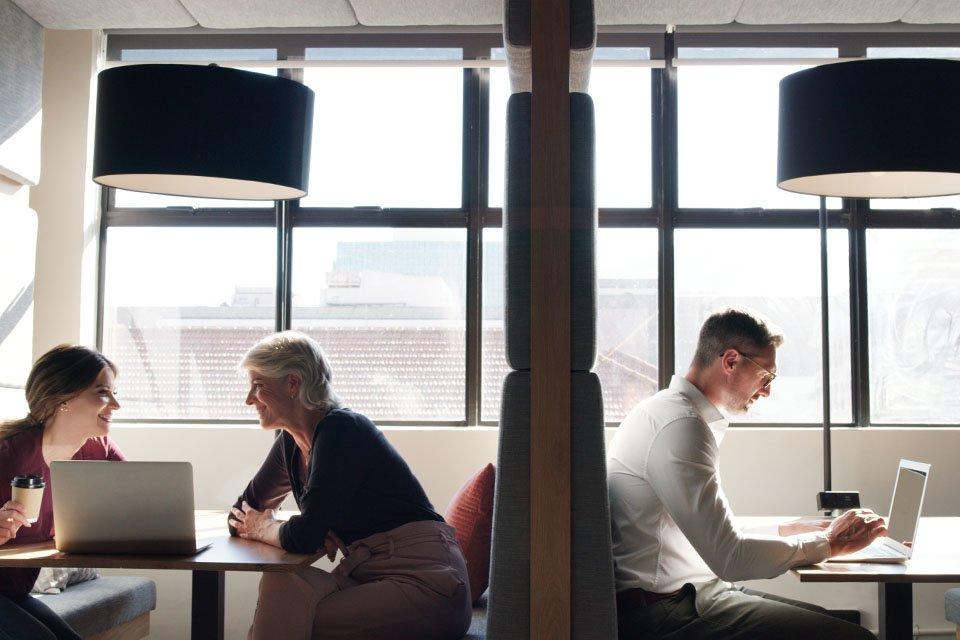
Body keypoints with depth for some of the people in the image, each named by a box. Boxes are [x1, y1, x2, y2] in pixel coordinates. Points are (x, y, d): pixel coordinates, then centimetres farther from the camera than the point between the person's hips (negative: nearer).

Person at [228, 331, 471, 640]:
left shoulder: (341, 429, -14)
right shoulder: (291, 443, 12)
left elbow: (304, 537, -18)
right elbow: (241, 515, 19)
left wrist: (265, 529, 3)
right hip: (368, 576, 8)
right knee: (281, 581, -18)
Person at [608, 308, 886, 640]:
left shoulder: (667, 412, 16)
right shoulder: (680, 424, -17)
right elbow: (729, 558, -19)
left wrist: (789, 532, 14)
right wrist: (829, 542, -7)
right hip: (664, 612, -10)